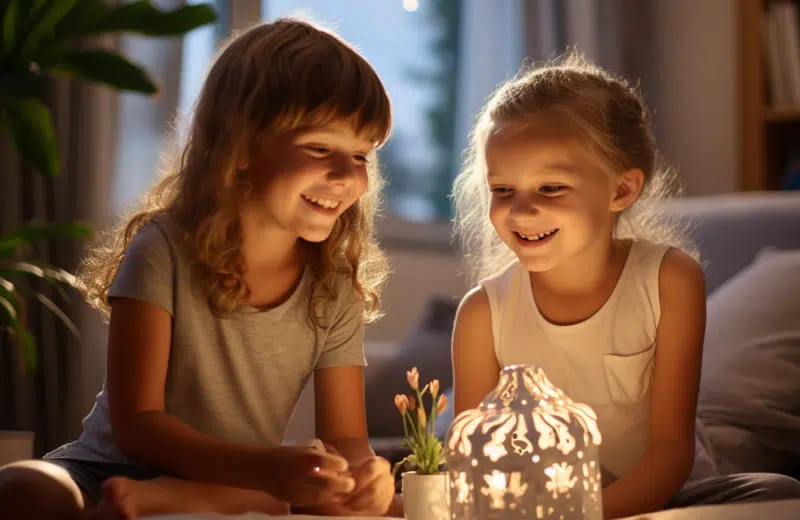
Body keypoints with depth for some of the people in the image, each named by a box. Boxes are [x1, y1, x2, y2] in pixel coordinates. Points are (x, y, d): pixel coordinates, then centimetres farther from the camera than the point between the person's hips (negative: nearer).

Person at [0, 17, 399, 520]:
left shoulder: (335, 290, -3)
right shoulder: (164, 250, -15)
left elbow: (347, 439, -2)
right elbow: (136, 425, -20)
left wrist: (362, 472, -29)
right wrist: (267, 469, -36)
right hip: (113, 472, -5)